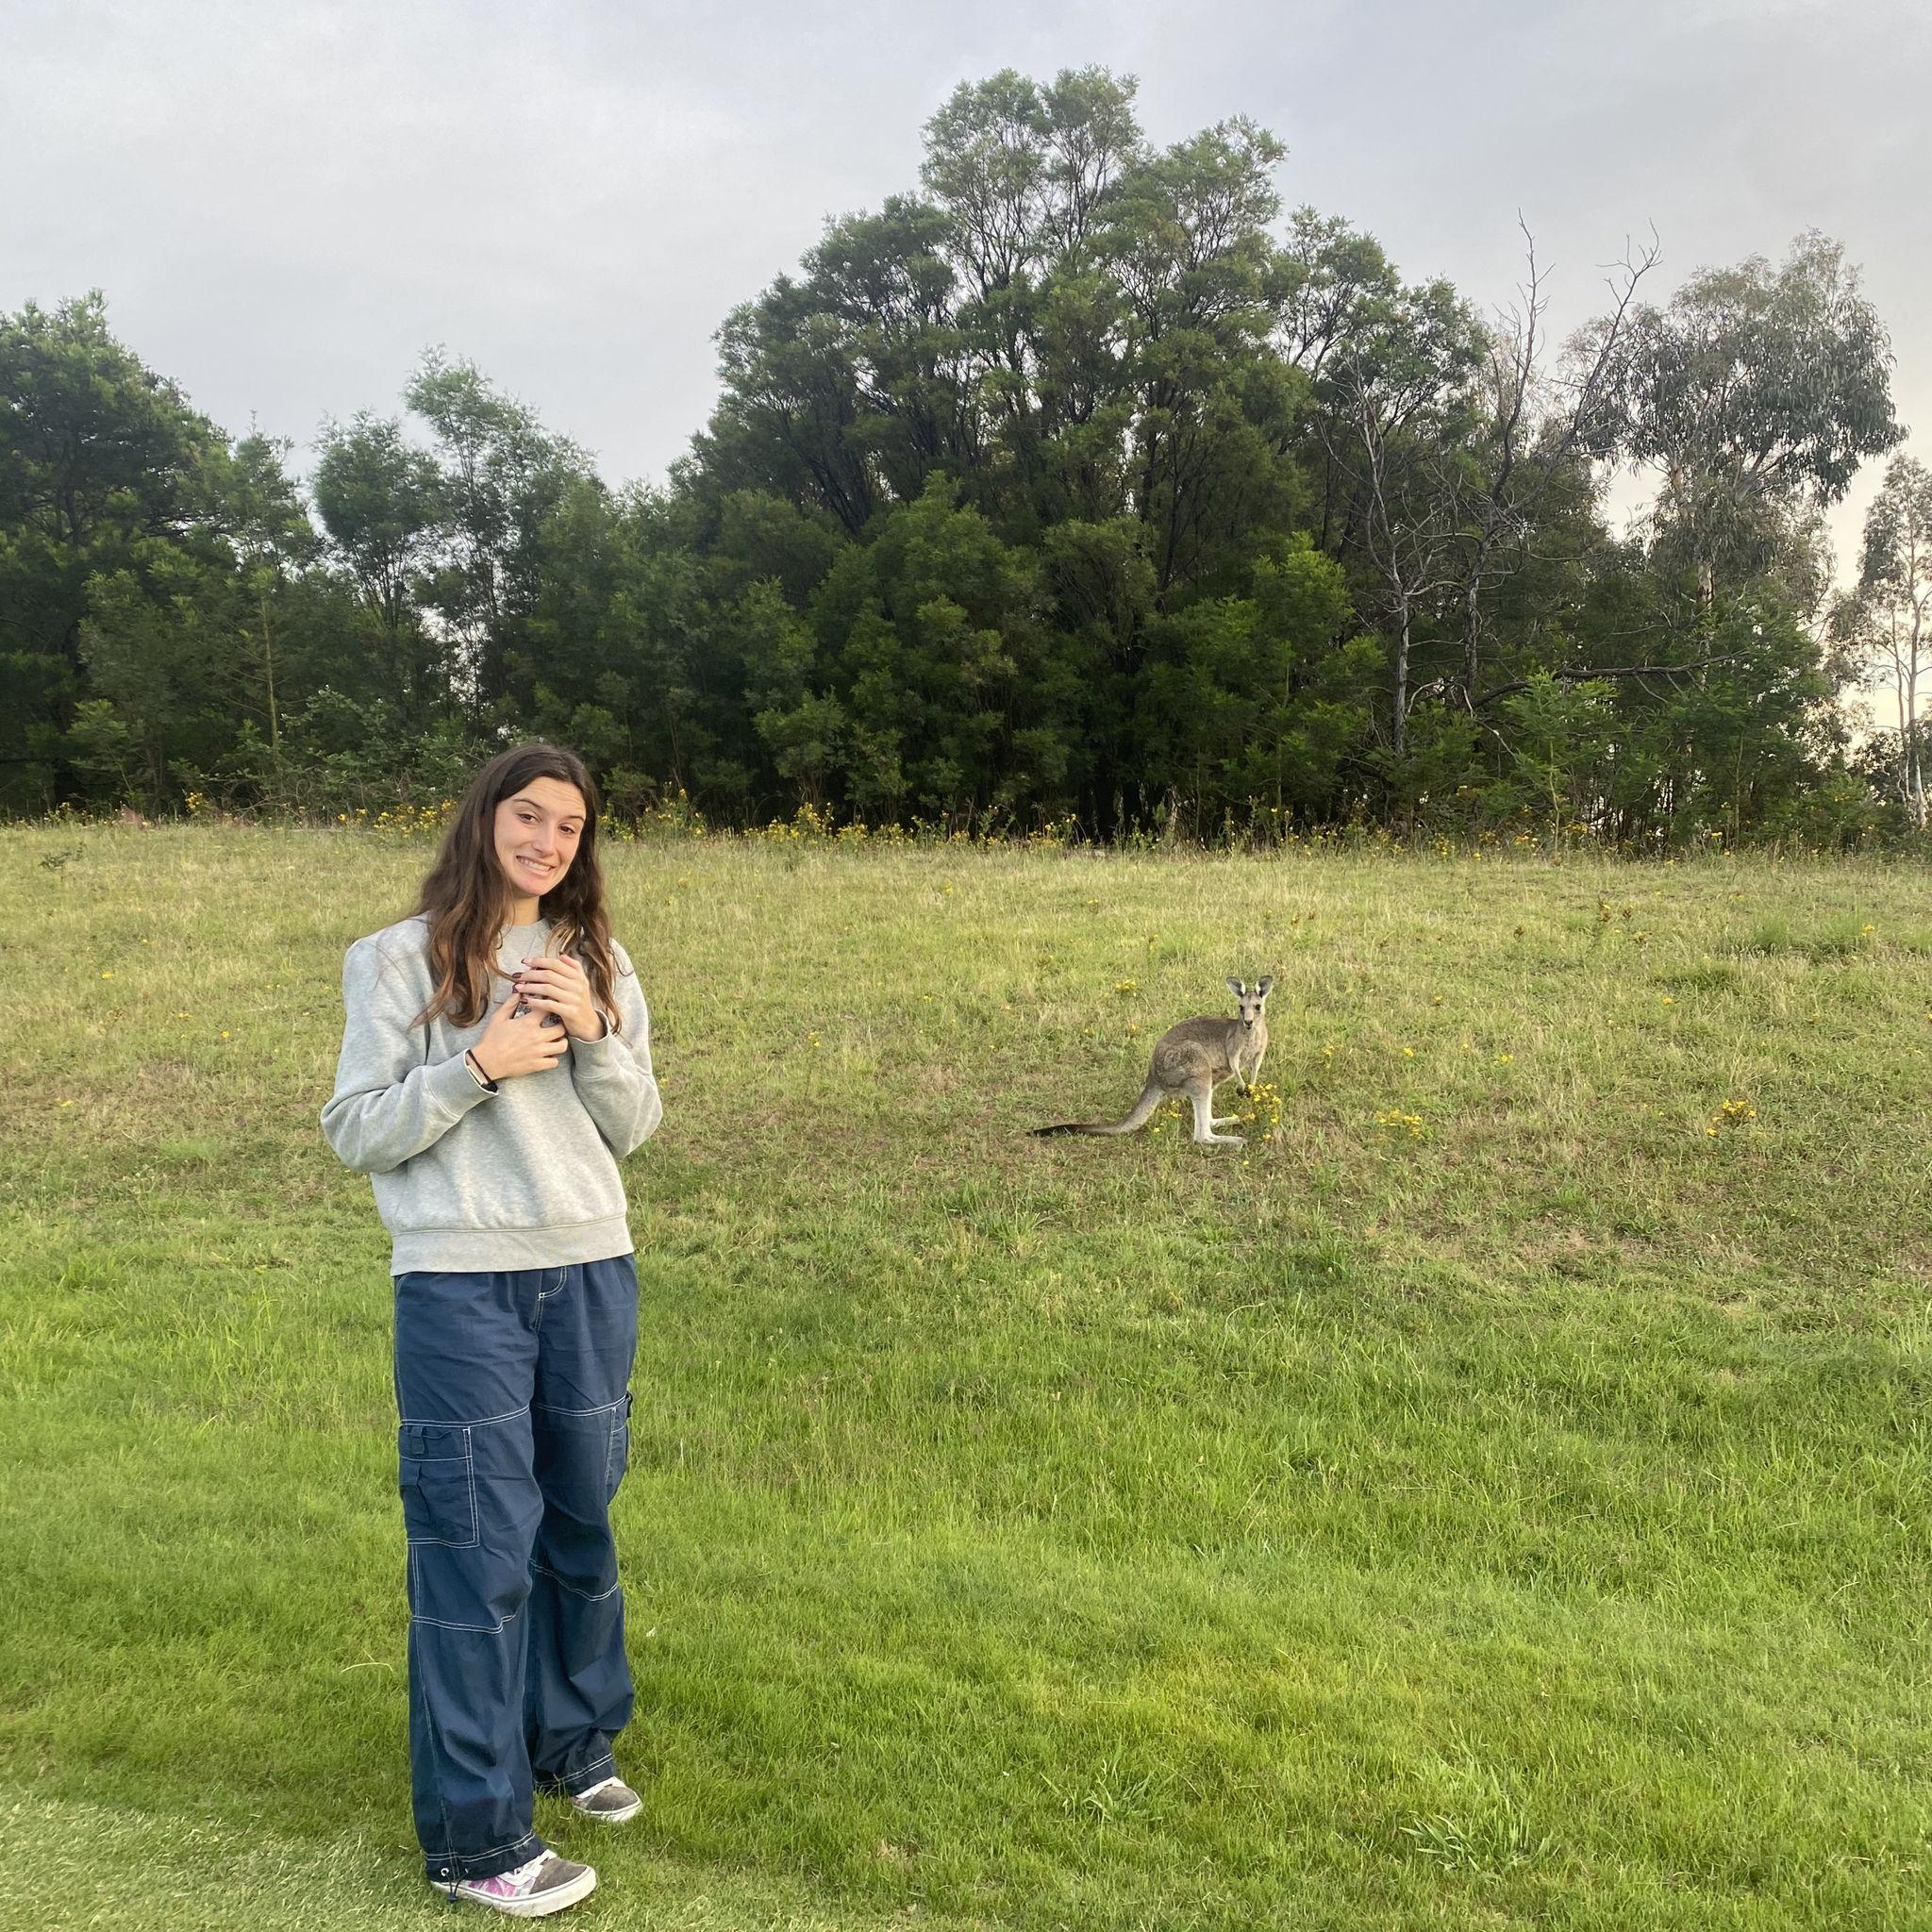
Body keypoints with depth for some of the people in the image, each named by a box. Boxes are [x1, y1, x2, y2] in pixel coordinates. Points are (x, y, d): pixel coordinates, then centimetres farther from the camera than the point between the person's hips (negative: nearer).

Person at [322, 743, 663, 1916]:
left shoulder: (598, 964, 8)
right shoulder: (401, 960, -4)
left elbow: (636, 1128, 7)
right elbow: (356, 1133, -5)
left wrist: (593, 1038, -11)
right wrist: (478, 1064, -18)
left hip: (591, 1270, 4)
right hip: (459, 1286, -4)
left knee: (581, 1521, 16)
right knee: (476, 1544, -1)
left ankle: (573, 1740, 37)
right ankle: (474, 1833, 11)